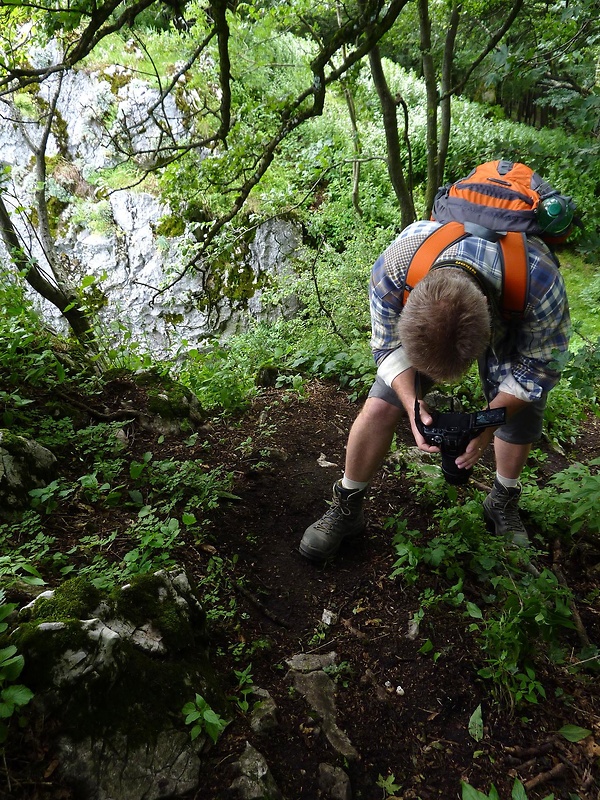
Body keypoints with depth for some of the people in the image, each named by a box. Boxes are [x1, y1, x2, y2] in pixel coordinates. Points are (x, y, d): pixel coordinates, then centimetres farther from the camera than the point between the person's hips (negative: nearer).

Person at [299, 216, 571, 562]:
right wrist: (413, 404, -35)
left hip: (514, 324, 1)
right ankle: (346, 507, 6)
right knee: (380, 407, -14)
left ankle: (504, 504, 26)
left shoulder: (542, 286, -43)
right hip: (423, 313, 0)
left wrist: (488, 421, -29)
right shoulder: (390, 271, -41)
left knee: (520, 421, -6)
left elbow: (540, 363, -22)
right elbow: (389, 346, -20)